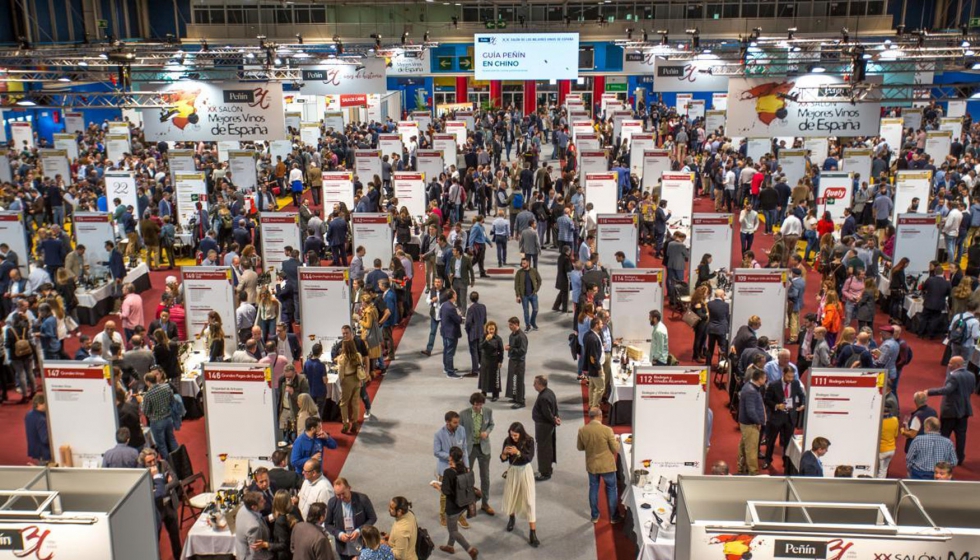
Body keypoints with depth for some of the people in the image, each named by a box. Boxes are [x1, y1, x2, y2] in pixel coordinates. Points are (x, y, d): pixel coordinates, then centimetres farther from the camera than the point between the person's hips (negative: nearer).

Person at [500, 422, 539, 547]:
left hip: (525, 471, -3)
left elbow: (530, 458, -21)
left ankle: (533, 533, -4)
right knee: (510, 496, 17)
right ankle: (512, 518, 49)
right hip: (512, 471, 3)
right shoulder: (507, 441, -10)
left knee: (529, 500, -6)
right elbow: (503, 459, -7)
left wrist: (517, 452, -35)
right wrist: (504, 453, -29)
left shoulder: (529, 441, -16)